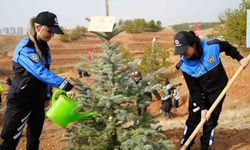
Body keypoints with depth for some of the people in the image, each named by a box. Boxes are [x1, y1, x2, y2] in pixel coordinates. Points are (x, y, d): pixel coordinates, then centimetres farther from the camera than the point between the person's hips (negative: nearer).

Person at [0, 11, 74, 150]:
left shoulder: (43, 46, 4)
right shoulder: (25, 48, -23)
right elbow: (41, 72, -34)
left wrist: (47, 94, 11)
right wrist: (66, 86, -40)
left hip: (38, 98, 8)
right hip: (21, 100, -8)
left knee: (35, 134, 17)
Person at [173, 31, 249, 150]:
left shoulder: (212, 45, -26)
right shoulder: (185, 66, -24)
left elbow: (228, 47, 0)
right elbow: (194, 90, -17)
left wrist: (240, 58, -2)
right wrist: (202, 108, -22)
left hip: (218, 90, 0)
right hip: (199, 93, 0)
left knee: (210, 121, 5)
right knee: (193, 120, 2)